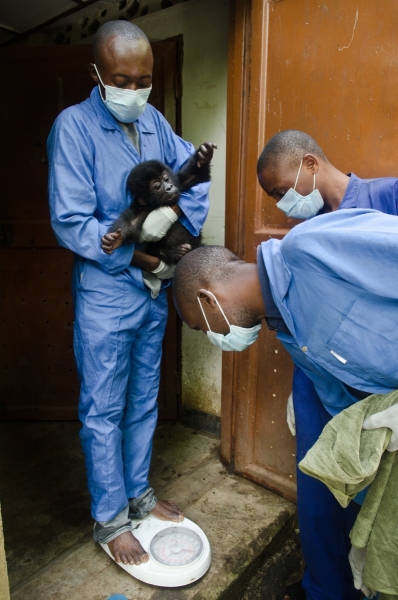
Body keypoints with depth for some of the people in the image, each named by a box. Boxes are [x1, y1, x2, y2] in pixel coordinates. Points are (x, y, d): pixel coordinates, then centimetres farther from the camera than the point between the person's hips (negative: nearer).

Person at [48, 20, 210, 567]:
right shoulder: (74, 126, -11)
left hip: (154, 289, 6)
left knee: (144, 401, 17)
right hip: (105, 295, -6)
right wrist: (140, 258, -18)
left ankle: (138, 493, 38)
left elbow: (195, 172, 7)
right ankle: (110, 519, 27)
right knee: (103, 411, 7)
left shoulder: (153, 120, 7)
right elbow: (70, 223, -17)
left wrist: (177, 212, -13)